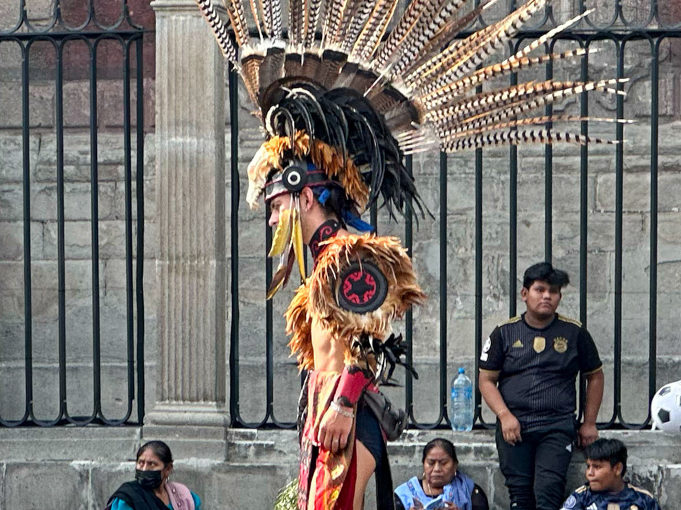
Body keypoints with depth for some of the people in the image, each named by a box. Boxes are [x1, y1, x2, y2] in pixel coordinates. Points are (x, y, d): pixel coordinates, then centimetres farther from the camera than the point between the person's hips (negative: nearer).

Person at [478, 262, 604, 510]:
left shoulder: (574, 333, 8)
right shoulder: (505, 333, 8)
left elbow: (595, 376, 18)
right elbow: (486, 380, 8)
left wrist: (589, 423, 12)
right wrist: (505, 415, -7)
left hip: (557, 427, -1)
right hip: (514, 425, 1)